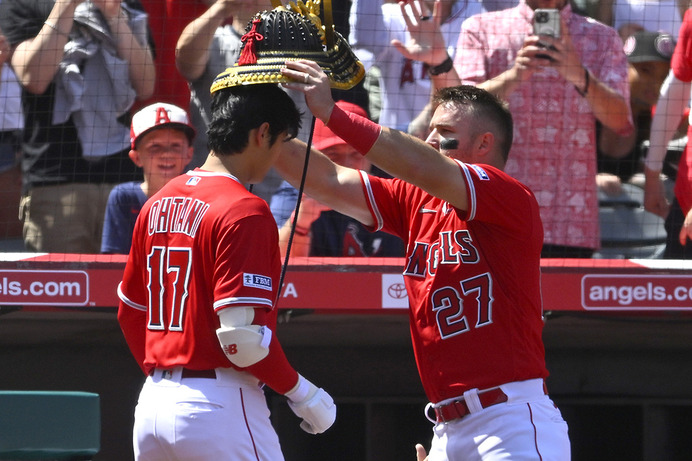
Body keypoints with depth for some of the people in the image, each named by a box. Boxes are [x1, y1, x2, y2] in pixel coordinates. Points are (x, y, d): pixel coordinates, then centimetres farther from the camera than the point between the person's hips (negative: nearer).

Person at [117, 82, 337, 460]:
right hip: (219, 408, -8)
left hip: (153, 401, 8)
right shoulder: (245, 211, -13)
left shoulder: (158, 204, 13)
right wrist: (301, 392, -8)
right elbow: (241, 333, -20)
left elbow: (129, 312, 19)